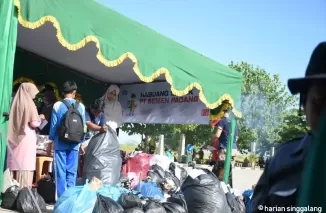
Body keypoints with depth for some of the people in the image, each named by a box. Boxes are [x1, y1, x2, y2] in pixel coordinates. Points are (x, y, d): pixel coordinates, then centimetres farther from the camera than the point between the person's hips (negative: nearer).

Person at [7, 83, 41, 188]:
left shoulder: (15, 102, 9)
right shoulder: (29, 103, -8)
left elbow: (13, 120, 15)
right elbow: (34, 123, -13)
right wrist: (39, 119, 6)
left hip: (15, 138, 6)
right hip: (26, 138, -6)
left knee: (15, 164, 9)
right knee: (25, 165, -4)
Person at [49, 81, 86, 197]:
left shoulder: (57, 105, -6)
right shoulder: (81, 106, 0)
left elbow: (54, 125, -3)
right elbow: (83, 126, 2)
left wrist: (51, 138, 11)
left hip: (60, 143, -2)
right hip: (74, 144, 2)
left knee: (61, 170, 4)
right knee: (72, 171, 7)